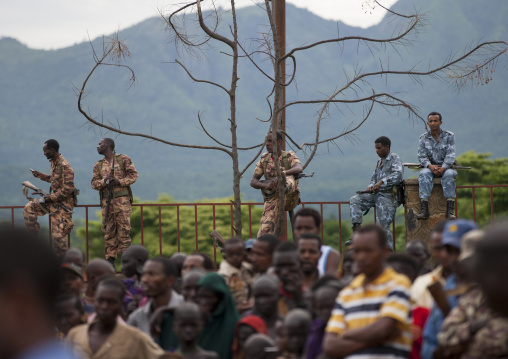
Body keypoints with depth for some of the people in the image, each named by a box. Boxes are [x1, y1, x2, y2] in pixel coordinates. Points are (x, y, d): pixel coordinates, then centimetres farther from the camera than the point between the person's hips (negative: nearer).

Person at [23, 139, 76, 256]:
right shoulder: (53, 162, 7)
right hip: (53, 200, 9)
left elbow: (68, 189, -25)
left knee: (58, 234, -7)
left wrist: (50, 198, -20)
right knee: (29, 208, 3)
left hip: (62, 204, -9)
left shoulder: (64, 166, -22)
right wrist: (40, 176, 12)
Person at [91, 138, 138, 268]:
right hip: (106, 202, 4)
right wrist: (104, 181, -11)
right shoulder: (98, 165, 16)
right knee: (108, 231, 3)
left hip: (122, 200, -4)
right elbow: (94, 183, 10)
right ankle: (110, 260, 7)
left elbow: (133, 175, 1)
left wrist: (119, 181, -13)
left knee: (124, 230, -7)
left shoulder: (124, 159, 3)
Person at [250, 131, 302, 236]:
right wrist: (265, 185, -19)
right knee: (264, 234, -16)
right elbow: (253, 182, 5)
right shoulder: (264, 159, 9)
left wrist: (284, 173, -46)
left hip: (290, 197, -3)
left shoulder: (289, 156, -1)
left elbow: (299, 169, -24)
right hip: (272, 199, 3)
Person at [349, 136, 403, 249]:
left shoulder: (394, 158, -5)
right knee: (354, 200, -6)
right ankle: (356, 230, -13)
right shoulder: (379, 162, 21)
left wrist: (381, 182, -27)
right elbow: (374, 178, 26)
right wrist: (371, 186, 2)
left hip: (388, 197, -9)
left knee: (383, 226, -11)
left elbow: (398, 175, -21)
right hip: (376, 194, 9)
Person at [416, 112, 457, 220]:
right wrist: (430, 166, -22)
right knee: (424, 174, -34)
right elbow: (421, 156, -1)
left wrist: (443, 168, -25)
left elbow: (450, 155, -6)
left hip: (446, 167, -1)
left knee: (449, 175, -36)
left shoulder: (449, 136, 3)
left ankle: (450, 210, -45)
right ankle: (424, 209, -45)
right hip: (430, 167, 1)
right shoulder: (424, 138, 7)